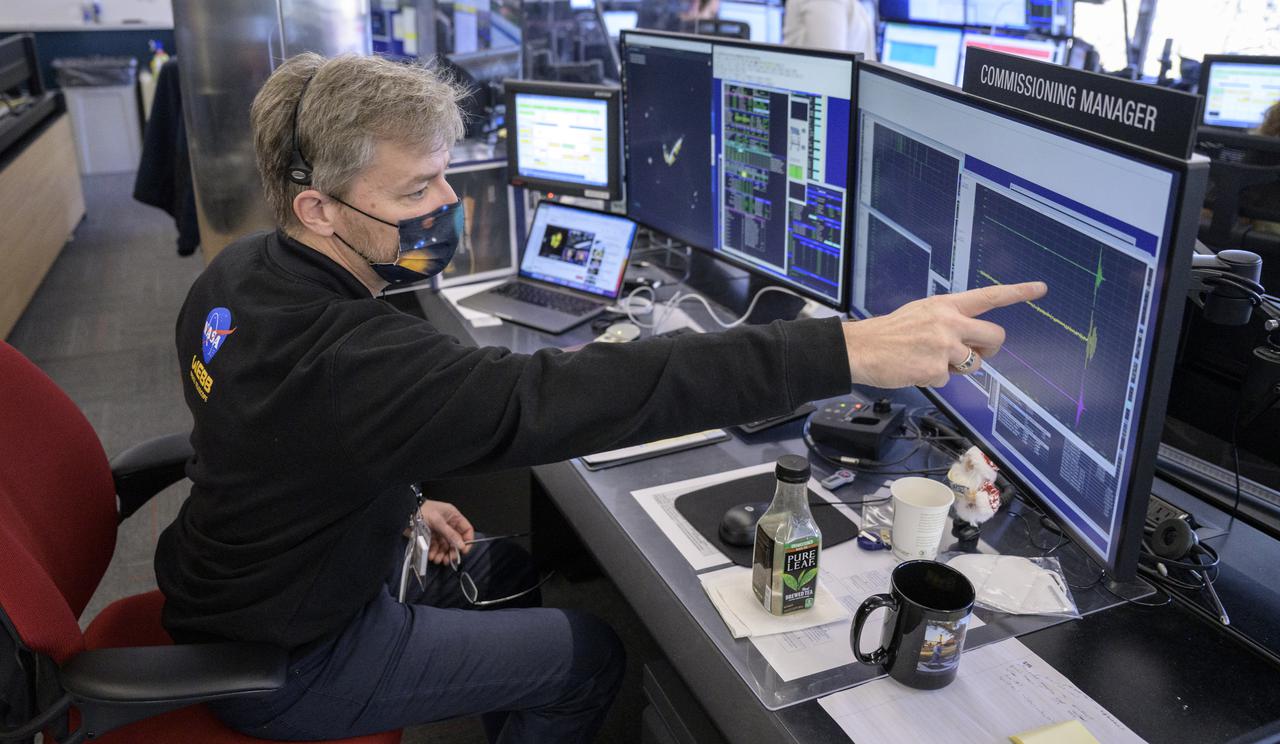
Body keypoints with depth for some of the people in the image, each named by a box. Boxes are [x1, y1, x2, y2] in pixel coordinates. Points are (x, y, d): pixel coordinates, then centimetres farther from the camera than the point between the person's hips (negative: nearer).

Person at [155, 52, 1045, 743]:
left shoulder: (240, 271, -7)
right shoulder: (348, 357, -38)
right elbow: (564, 396, -48)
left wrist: (401, 499, 4)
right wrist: (854, 349, -51)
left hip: (234, 589, 8)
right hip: (284, 669, -8)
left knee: (502, 569, 23)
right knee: (590, 655, 3)